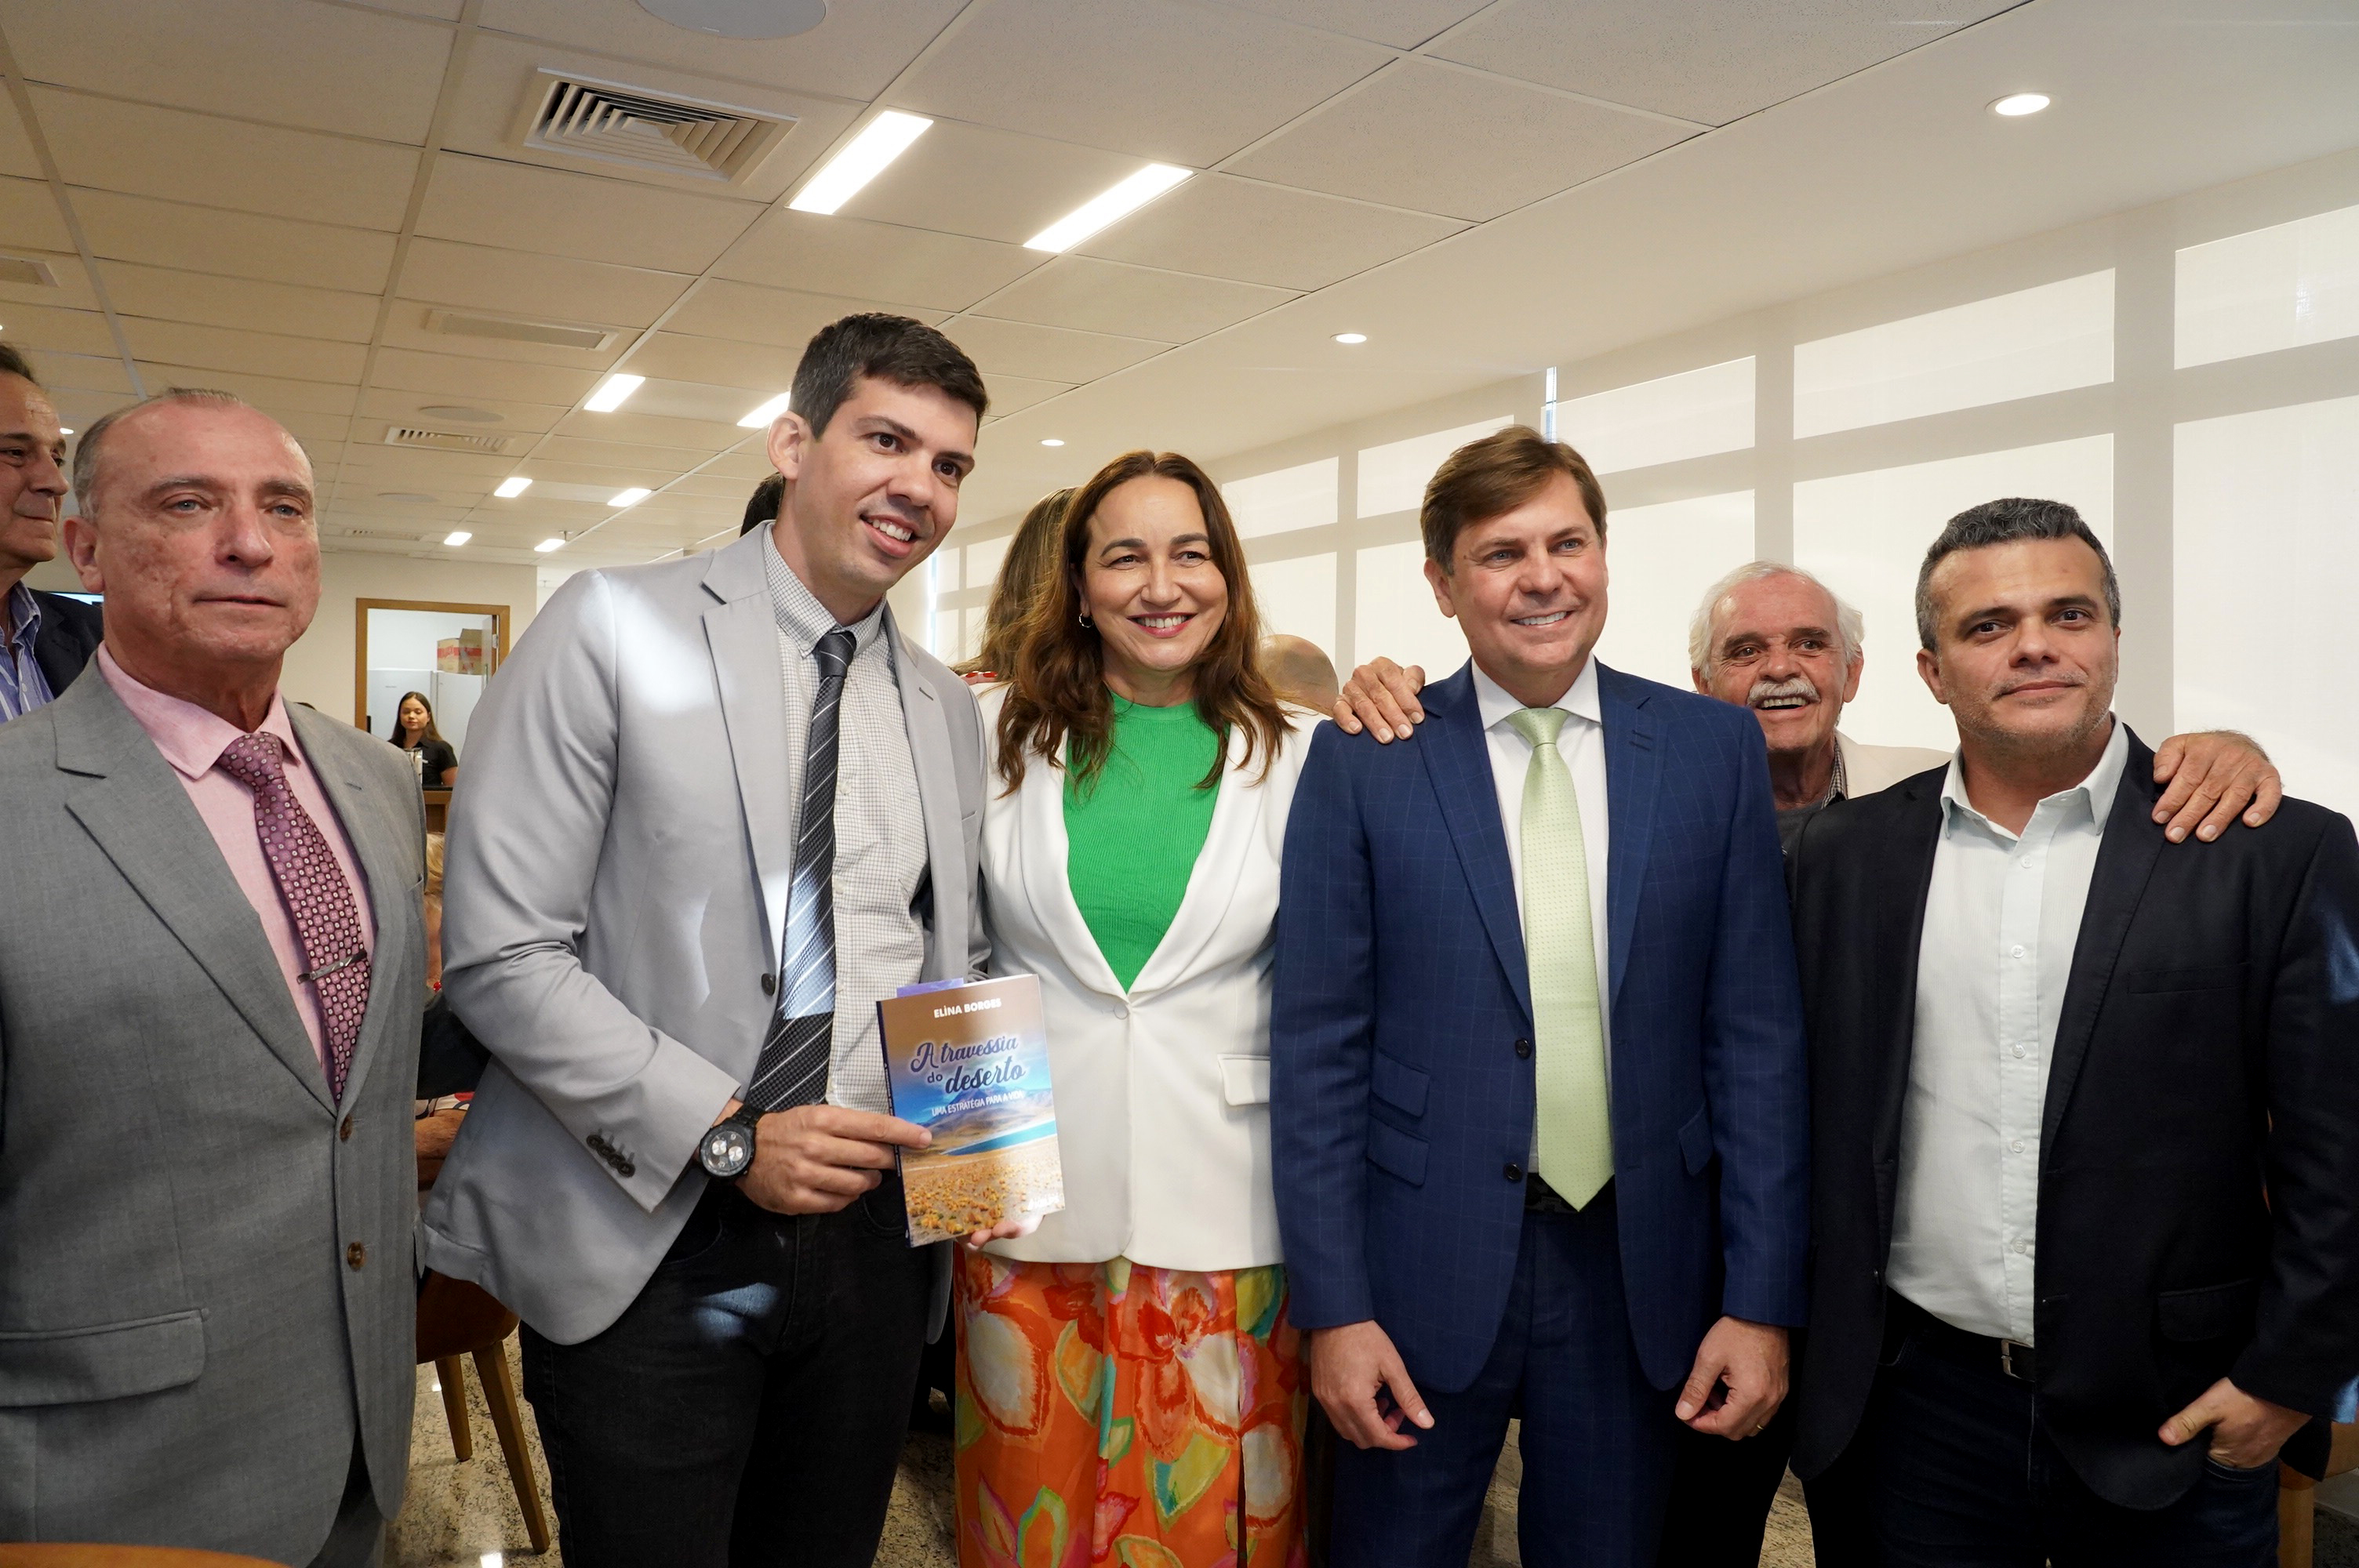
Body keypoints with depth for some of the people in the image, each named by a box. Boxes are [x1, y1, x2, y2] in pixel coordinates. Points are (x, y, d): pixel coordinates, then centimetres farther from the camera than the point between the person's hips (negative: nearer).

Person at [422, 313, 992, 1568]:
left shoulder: (950, 711, 9)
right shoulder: (613, 629, -7)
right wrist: (724, 1133, -16)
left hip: (871, 1230, 5)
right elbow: (499, 953, -12)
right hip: (651, 1242, -5)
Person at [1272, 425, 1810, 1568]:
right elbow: (1317, 1050, -5)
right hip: (1425, 1264, -1)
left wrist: (1763, 1300, -2)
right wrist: (1333, 1305, -8)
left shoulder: (1716, 750, 0)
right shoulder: (1362, 763, -5)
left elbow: (1755, 1036, 1)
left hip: (1639, 1269, 2)